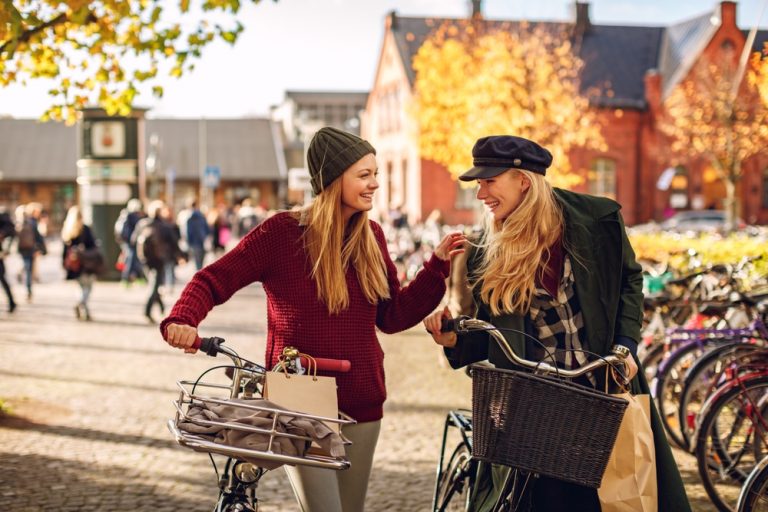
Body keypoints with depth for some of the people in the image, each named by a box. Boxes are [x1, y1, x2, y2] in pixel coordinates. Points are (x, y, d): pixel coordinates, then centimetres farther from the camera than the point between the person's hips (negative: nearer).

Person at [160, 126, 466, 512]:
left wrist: (438, 265, -1)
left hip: (360, 404, 5)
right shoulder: (282, 231, -9)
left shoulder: (371, 237, 6)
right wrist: (181, 321, -30)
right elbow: (213, 280, -10)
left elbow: (392, 317, 7)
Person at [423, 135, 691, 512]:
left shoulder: (596, 219, -7)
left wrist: (625, 345, -3)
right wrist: (455, 340, -15)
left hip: (608, 387, 0)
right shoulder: (488, 255, -3)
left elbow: (629, 279, 7)